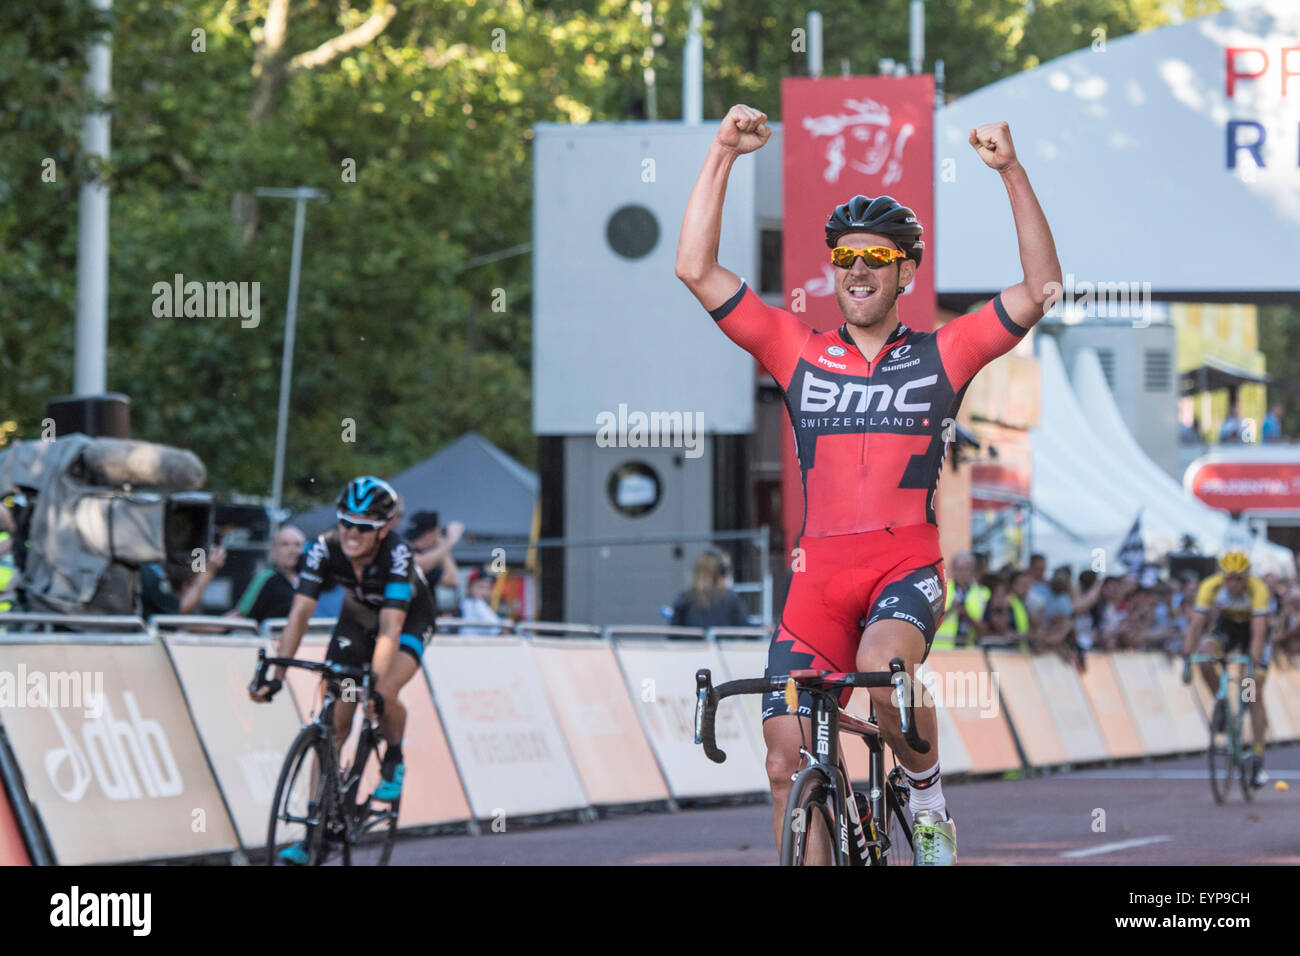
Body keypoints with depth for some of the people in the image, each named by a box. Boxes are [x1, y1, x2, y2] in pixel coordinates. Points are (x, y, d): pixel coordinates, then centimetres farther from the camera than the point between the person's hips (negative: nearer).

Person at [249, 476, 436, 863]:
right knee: (334, 720, -7)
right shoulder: (324, 549, -27)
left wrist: (377, 688, -55)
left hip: (410, 618, -3)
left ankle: (394, 763, 2)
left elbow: (390, 628, -43)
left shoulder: (396, 554, -36)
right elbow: (299, 614, -29)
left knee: (384, 697, -31)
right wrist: (275, 676, -38)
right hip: (358, 617, 4)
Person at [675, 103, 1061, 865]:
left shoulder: (940, 357, 7)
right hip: (820, 575, 3)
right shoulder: (801, 354, 10)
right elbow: (697, 270, 4)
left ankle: (929, 791, -4)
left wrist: (1011, 170, -9)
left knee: (880, 675, -33)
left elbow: (1041, 287, -1)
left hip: (908, 566, -3)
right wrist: (723, 156, -3)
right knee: (790, 766, -5)